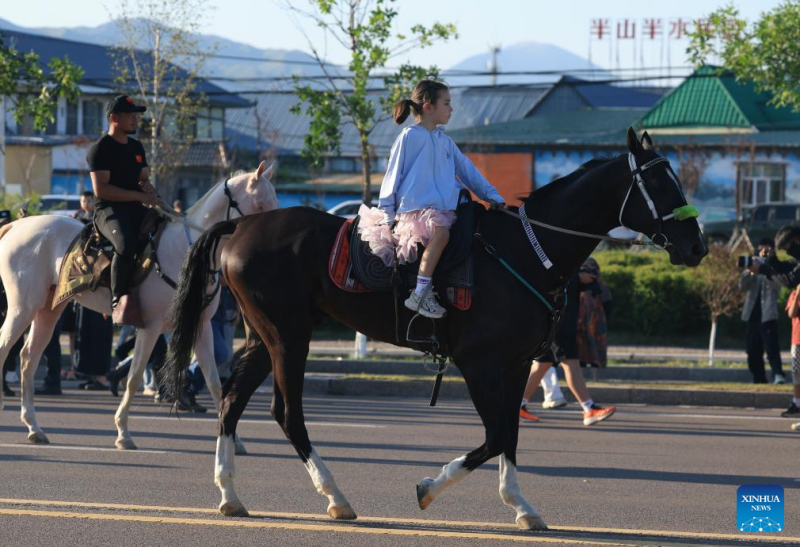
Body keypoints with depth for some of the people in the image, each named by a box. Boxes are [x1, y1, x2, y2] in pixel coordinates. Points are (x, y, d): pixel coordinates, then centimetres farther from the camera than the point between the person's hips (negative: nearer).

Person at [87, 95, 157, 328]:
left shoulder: (136, 147, 18)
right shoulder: (100, 149, -6)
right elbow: (101, 189, -15)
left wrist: (147, 187, 1)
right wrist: (139, 196, -16)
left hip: (135, 210, 8)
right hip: (109, 210, -8)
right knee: (126, 245, -38)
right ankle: (119, 301, -30)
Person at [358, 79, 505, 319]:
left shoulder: (444, 141, 19)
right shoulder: (410, 136, -1)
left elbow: (467, 170, 23)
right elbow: (394, 174, -1)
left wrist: (491, 195, 15)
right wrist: (387, 214, -4)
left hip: (443, 208, 8)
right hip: (414, 208, -8)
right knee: (440, 231, -35)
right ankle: (420, 294, -34)